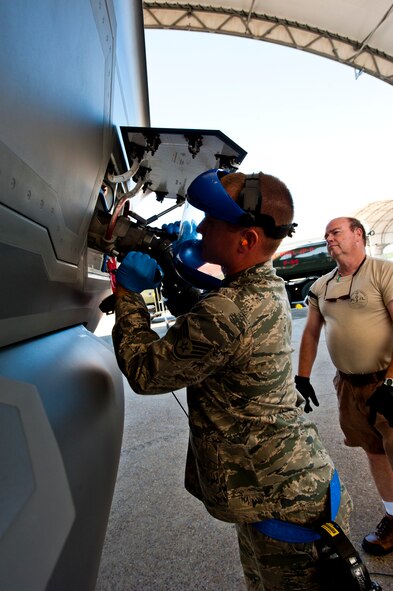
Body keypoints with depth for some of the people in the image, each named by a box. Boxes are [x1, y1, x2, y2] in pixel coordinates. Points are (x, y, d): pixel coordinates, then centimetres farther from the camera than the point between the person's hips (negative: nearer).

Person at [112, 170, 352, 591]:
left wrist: (127, 294, -10)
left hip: (281, 502, -9)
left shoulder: (228, 311, -33)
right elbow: (197, 329, 12)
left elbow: (145, 372, -20)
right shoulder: (269, 288, -1)